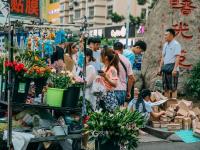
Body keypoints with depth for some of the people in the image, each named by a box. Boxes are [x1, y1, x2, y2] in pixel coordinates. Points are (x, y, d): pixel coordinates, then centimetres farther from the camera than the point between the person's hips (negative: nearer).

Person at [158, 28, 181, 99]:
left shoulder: (176, 44, -8)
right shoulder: (165, 44, 15)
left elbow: (177, 57, -15)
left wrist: (175, 69, -22)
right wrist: (160, 68, 15)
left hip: (172, 69, -8)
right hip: (165, 68, 8)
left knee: (173, 88, -4)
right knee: (165, 88, 11)